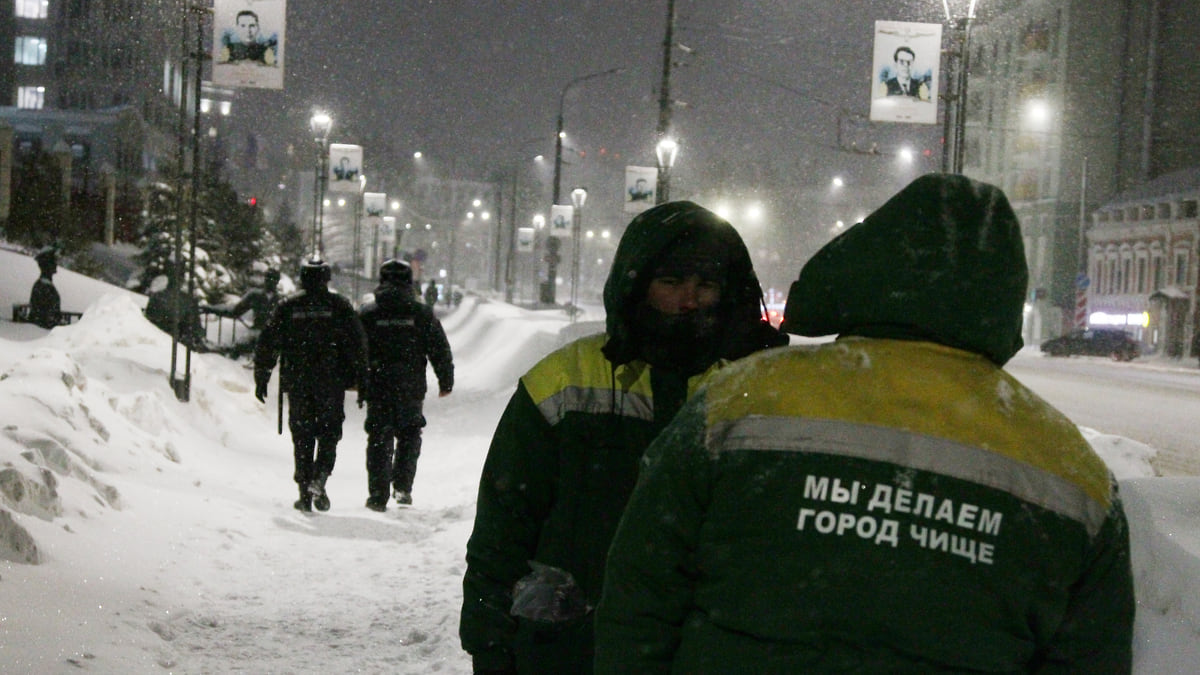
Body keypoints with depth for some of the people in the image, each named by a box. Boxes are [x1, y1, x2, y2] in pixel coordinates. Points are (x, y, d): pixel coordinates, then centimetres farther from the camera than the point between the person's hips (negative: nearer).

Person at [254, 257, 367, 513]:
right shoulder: (340, 306, 2)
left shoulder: (286, 307, 5)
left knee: (302, 435, 7)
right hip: (332, 382, -1)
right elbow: (358, 344, -2)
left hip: (296, 382, 1)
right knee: (329, 433, 7)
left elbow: (267, 344, 4)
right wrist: (360, 378, 3)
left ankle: (305, 492, 4)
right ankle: (319, 477, -15)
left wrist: (261, 378, 10)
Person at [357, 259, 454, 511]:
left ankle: (378, 495, 2)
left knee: (379, 439, 6)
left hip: (377, 388, 0)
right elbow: (440, 351, 2)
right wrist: (446, 381, 11)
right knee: (409, 436, 16)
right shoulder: (422, 314, 0)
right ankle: (403, 486, 8)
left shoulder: (366, 314, 1)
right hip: (411, 389, 0)